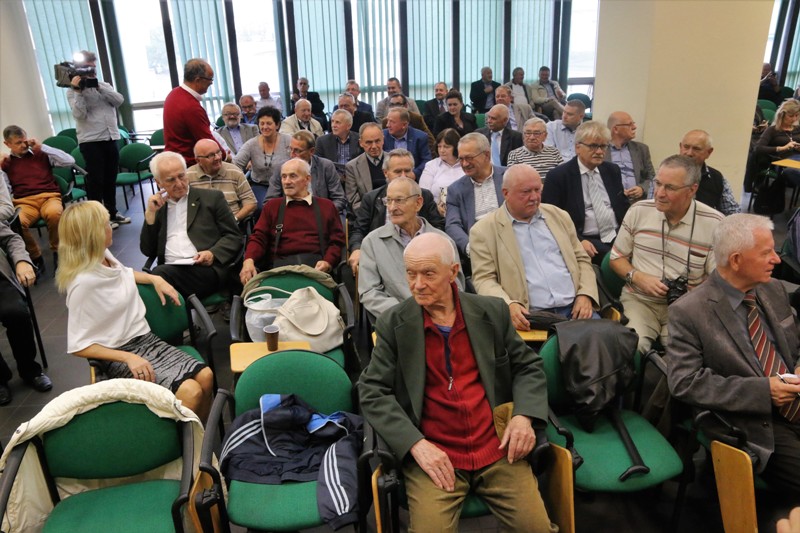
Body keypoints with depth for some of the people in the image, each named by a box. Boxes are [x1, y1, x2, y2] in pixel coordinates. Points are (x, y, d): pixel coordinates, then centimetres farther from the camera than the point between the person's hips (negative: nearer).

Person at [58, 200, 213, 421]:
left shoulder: (104, 255, 0)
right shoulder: (83, 284, -22)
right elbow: (78, 346, -16)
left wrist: (154, 278, 11)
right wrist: (128, 358, -23)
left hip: (145, 339, 8)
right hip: (119, 355, -8)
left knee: (205, 376, -11)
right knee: (190, 392, -25)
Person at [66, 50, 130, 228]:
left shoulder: (104, 85, 14)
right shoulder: (74, 91, 0)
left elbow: (119, 100, -4)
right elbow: (79, 114, -13)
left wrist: (98, 86, -11)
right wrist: (78, 90, -17)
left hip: (111, 138, 5)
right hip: (90, 140, -5)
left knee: (111, 178, 12)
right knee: (95, 180, -1)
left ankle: (112, 212, 24)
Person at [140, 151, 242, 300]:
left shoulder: (212, 198, 11)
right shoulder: (157, 207, 21)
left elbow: (234, 237, 8)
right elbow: (148, 251, 17)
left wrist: (213, 254, -12)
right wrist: (150, 214, 6)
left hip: (206, 270, -2)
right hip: (167, 271, 3)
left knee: (161, 274, -32)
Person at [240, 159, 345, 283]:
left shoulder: (326, 206, 19)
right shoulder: (272, 206, 22)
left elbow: (337, 240, 12)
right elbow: (258, 238, 12)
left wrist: (328, 262, -9)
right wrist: (249, 260, -10)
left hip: (316, 265, -1)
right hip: (281, 263, 1)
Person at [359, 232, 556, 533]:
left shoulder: (492, 312, 5)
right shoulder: (394, 324, 0)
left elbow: (528, 366, 13)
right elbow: (372, 392, -3)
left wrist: (524, 415, -6)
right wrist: (416, 444, -15)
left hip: (497, 449, 2)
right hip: (432, 454, -1)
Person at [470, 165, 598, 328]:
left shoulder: (559, 216, 16)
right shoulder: (483, 230, 1)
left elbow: (581, 259, 18)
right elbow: (484, 279, -3)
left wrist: (586, 295, 0)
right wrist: (509, 305, -22)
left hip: (575, 308, 4)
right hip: (529, 318, -4)